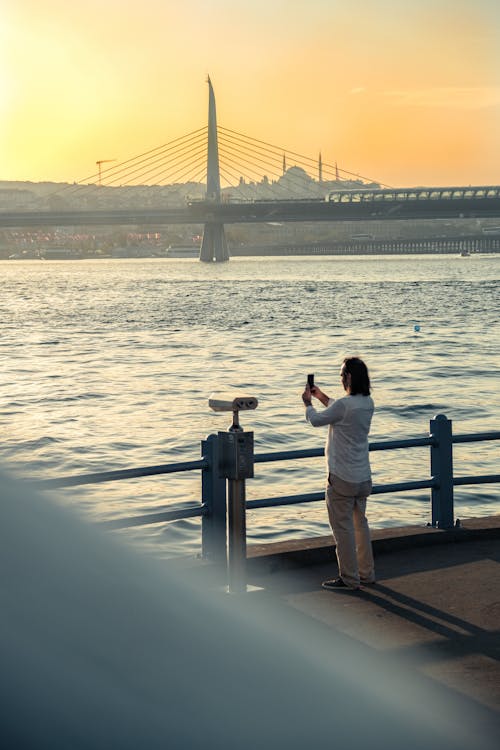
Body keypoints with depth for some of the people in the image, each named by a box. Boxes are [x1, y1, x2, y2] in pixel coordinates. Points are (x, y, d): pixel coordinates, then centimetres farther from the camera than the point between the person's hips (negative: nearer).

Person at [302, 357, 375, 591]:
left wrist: (307, 402, 14)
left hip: (342, 478, -8)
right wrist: (322, 397, 29)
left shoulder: (344, 405, -21)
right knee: (360, 523, 18)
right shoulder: (368, 403, 3)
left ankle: (349, 578, 6)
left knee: (343, 527, 1)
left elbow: (316, 420, -6)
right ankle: (366, 572, 26)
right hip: (363, 477, 8)